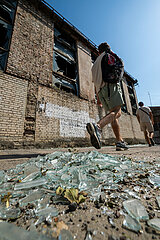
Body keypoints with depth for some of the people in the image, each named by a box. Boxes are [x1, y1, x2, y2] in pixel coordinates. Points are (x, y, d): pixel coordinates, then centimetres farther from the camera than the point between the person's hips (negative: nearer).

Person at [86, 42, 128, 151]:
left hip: (100, 89, 6)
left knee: (115, 114, 3)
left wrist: (98, 98, 22)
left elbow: (95, 83, 25)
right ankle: (98, 126, -46)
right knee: (116, 112, -19)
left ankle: (120, 142, 0)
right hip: (111, 85, -6)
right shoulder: (109, 55, 18)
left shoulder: (95, 64, 34)